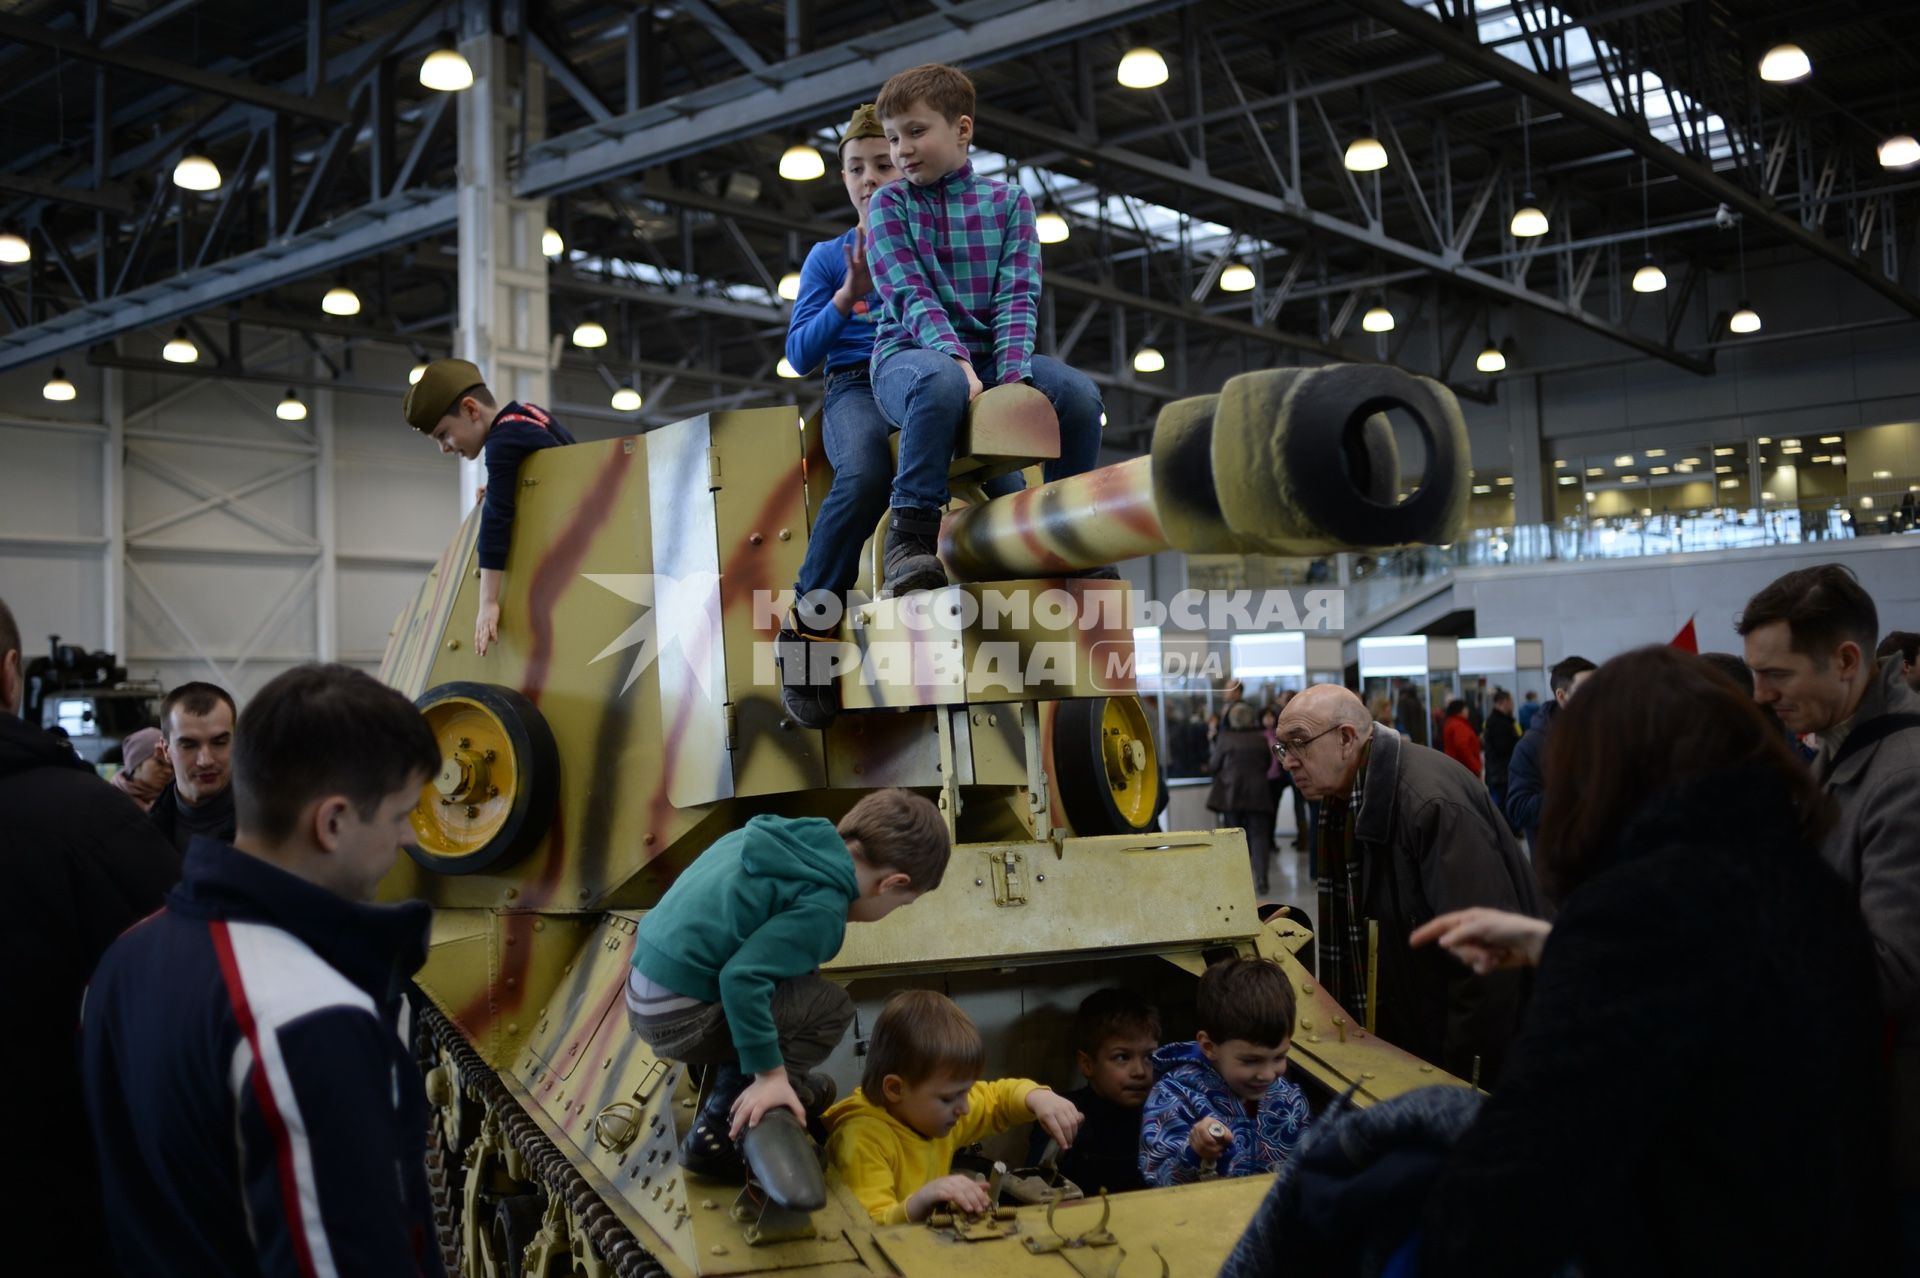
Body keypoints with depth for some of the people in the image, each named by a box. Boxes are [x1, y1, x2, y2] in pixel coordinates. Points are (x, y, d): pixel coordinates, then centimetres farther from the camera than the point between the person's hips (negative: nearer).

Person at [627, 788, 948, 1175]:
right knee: (831, 1006, -4)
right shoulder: (822, 907, -18)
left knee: (801, 980, 19)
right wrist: (770, 1072, -19)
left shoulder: (801, 838, 6)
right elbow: (742, 978, -28)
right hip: (680, 1018, -9)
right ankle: (722, 1126, -4)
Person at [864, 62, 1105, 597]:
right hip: (911, 353, -2)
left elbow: (1018, 297, 0)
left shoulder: (1008, 201, 10)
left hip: (988, 356, 3)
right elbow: (909, 294, -8)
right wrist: (957, 359, -26)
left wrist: (1013, 376, -18)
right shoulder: (888, 205, 7)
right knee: (941, 382, -40)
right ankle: (909, 535, -32)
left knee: (1077, 392, -25)